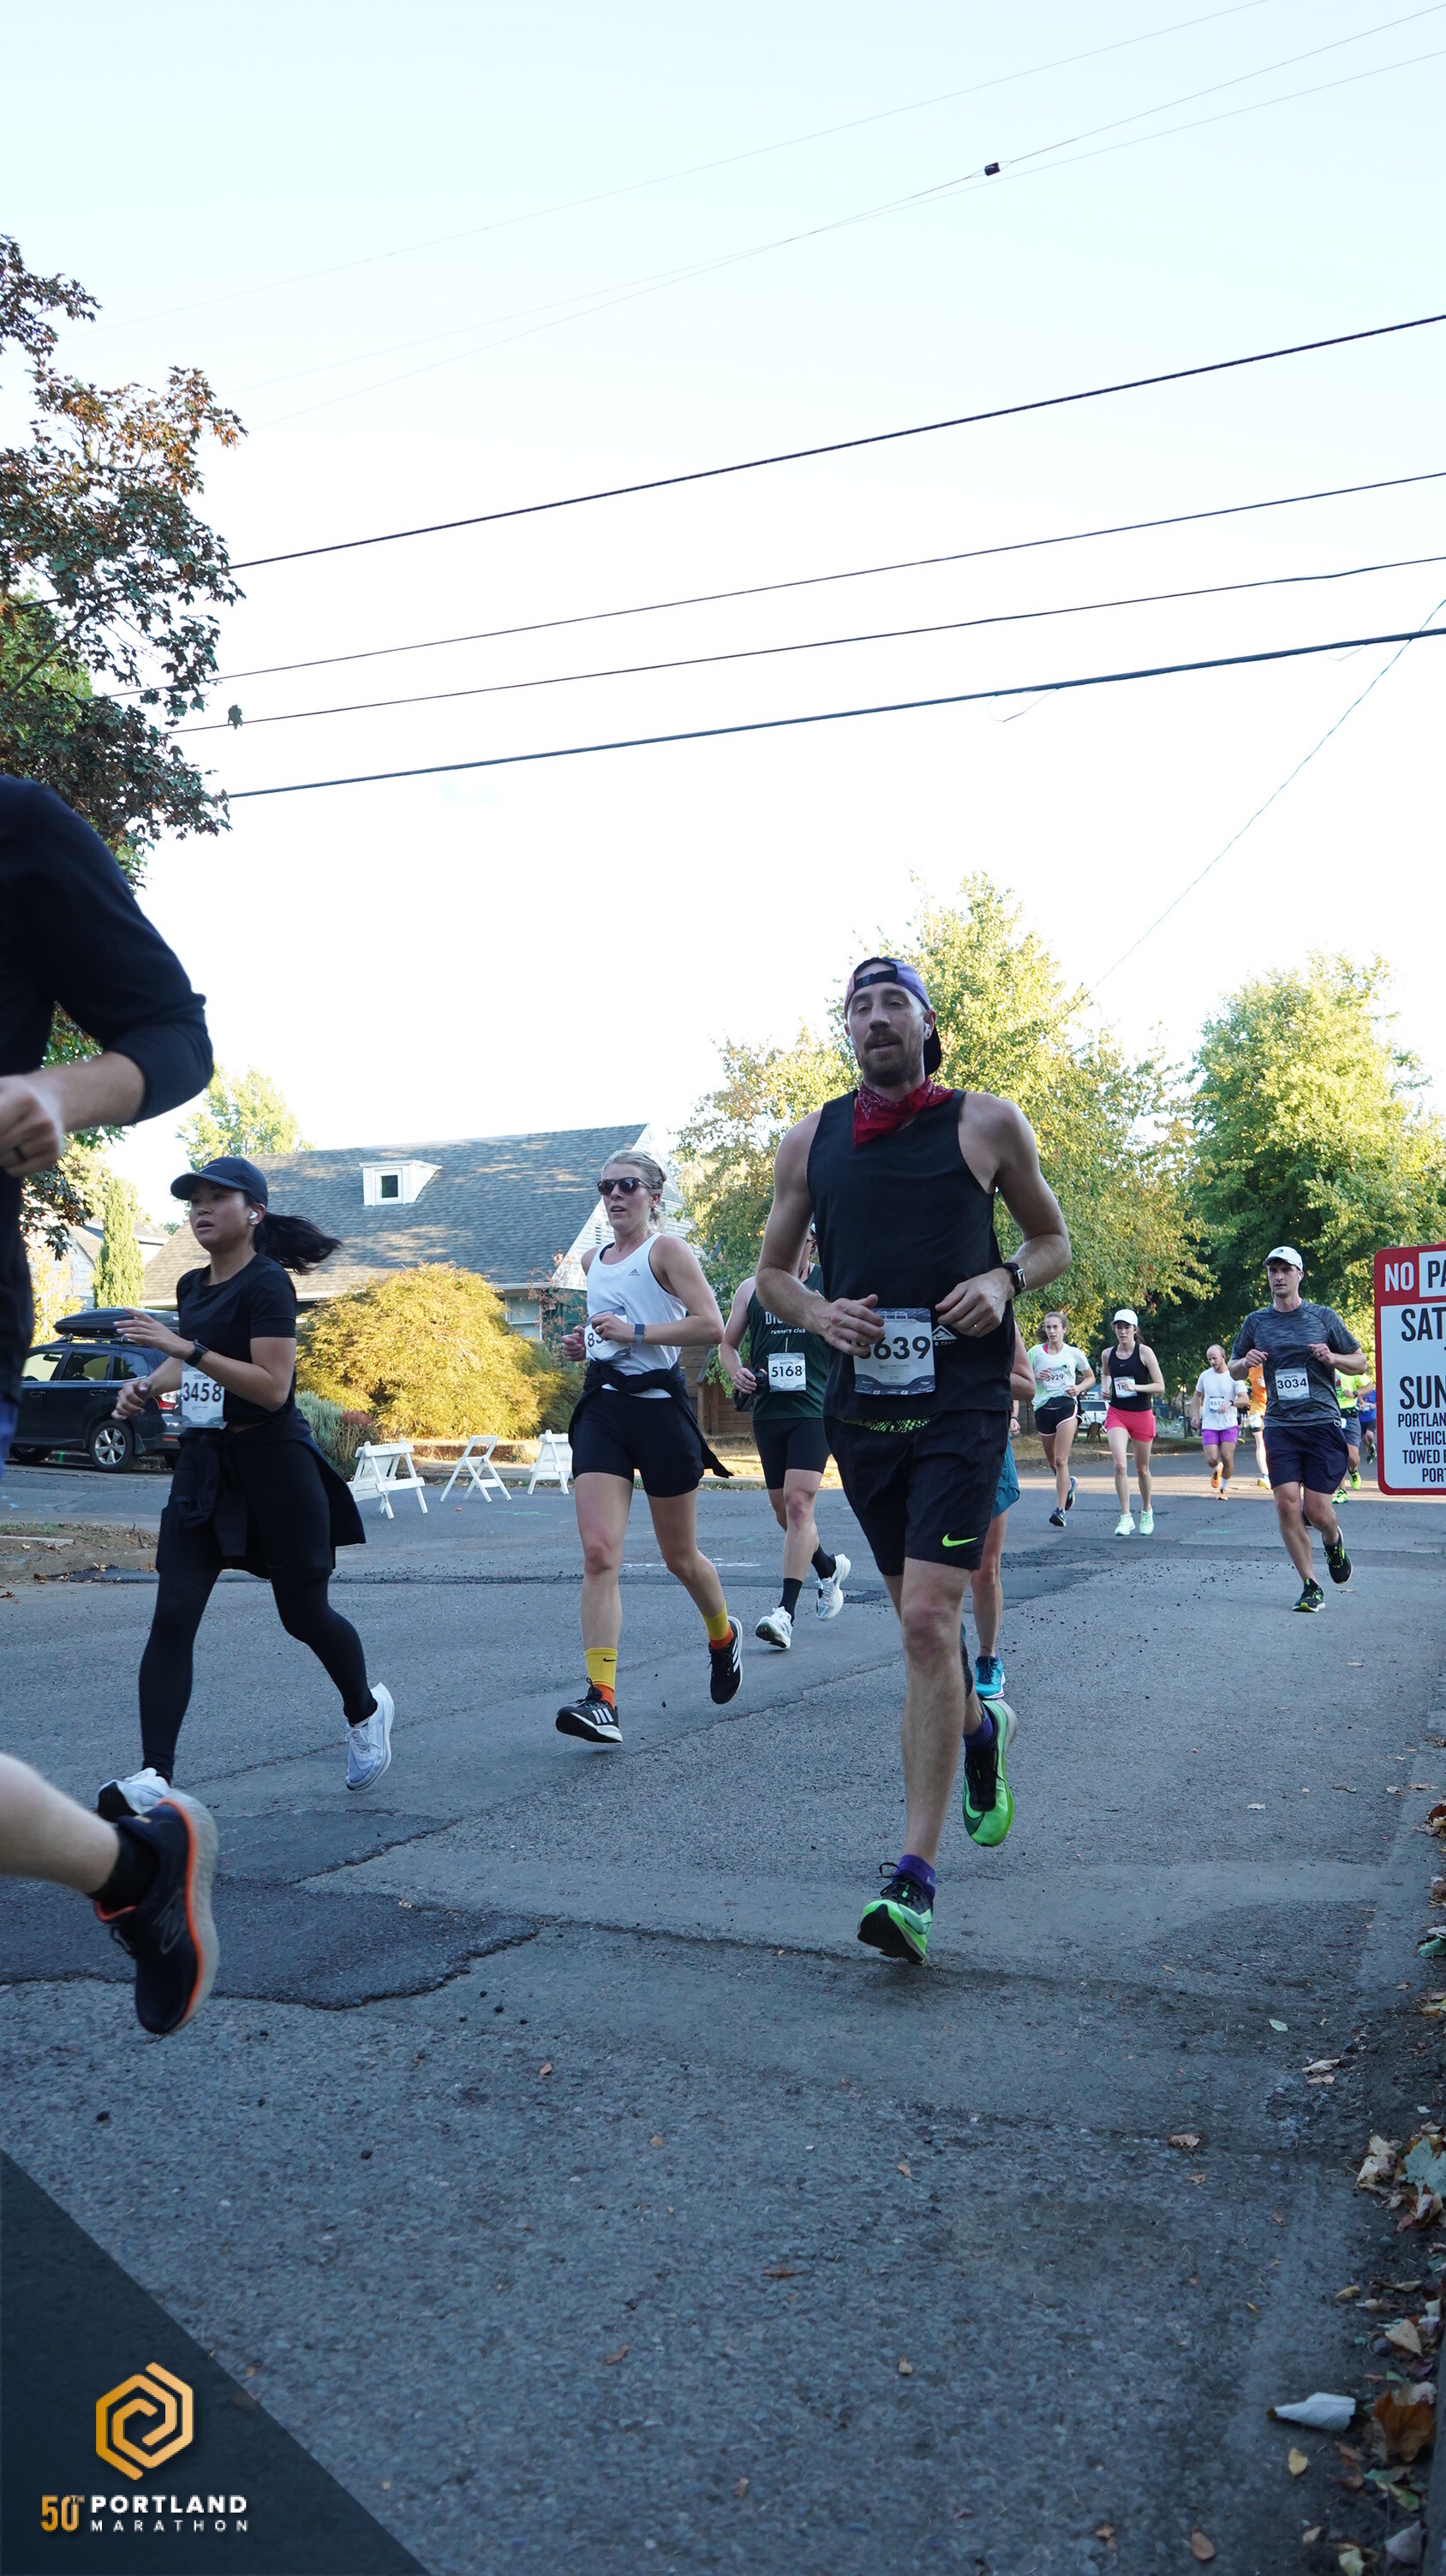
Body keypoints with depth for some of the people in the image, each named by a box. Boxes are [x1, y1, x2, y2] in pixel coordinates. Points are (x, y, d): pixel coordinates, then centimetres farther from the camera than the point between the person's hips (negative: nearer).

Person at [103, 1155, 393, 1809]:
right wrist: (149, 1384, 8)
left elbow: (273, 1386, -23)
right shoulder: (191, 1287, 11)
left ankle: (366, 1710, 37)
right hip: (203, 1465, 7)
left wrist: (187, 1347, -28)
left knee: (304, 1614, 8)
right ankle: (153, 1776, -8)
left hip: (273, 1466, -6)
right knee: (172, 1617, -7)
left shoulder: (266, 1283, -13)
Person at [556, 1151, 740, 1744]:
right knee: (598, 1554, -13)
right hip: (602, 1410, 5)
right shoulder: (593, 1262, 18)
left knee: (680, 1557, 10)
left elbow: (711, 1326, -14)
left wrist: (635, 1332, -18)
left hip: (660, 1410, -5)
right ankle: (600, 1698, -17)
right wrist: (584, 1344, 13)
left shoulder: (666, 1250, -3)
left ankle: (724, 1635, 41)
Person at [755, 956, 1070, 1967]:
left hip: (962, 1402, -4)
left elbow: (1054, 1241, 11)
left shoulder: (988, 1124, 1)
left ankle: (915, 1879, -12)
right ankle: (980, 1731, 49)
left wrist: (1004, 1281, -11)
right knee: (922, 1617, 16)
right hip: (862, 1407, 4)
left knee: (928, 1616, -16)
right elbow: (772, 1269, 15)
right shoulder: (810, 1140, 8)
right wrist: (817, 1311, -6)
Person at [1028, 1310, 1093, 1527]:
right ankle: (1068, 1485, 46)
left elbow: (1090, 1377, 17)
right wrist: (1036, 1376, -10)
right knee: (1051, 1461, 14)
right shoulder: (1035, 1352, 6)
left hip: (1067, 1405, -3)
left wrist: (1079, 1388, -3)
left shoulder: (1074, 1353, 6)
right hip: (1043, 1408, 3)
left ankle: (1060, 1509, -16)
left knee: (1061, 1460, -15)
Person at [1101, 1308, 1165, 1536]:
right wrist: (1105, 1388, 6)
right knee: (1120, 1465, -17)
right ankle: (1126, 1517, -12)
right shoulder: (1107, 1355, 3)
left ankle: (1147, 1510, 35)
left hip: (1142, 1414, -1)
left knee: (1142, 1468, 12)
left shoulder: (1145, 1352, -7)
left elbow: (1160, 1387, -8)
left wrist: (1136, 1387, -22)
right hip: (1116, 1413, 2)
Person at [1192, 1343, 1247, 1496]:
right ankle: (1216, 1471, 28)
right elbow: (1198, 1395, 21)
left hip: (1229, 1425, -2)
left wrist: (1230, 1403, -33)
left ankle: (1225, 1486, 14)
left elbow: (1245, 1399, -14)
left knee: (1227, 1457, -9)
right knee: (1212, 1459, -8)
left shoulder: (1233, 1376, -6)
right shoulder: (1205, 1375, 5)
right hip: (1209, 1425, 2)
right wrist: (1197, 1417, 12)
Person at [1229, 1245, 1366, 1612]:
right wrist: (1245, 1363, -4)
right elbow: (1233, 1370, 19)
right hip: (1279, 1426, 2)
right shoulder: (1255, 1322, 9)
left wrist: (1331, 1358, -11)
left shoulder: (1323, 1317, 4)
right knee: (1287, 1503, -10)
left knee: (1316, 1509, -4)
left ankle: (1333, 1541, 32)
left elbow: (1361, 1364, 9)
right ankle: (1310, 1586, 2)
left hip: (1322, 1422, -2)